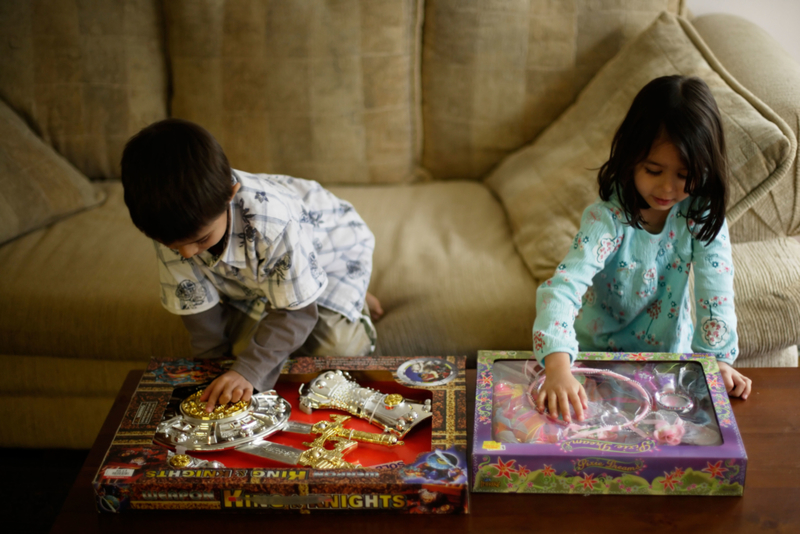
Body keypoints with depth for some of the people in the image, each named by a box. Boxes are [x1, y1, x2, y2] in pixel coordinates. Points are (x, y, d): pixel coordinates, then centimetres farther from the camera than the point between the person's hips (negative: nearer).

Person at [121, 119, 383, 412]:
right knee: (241, 340, -11)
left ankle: (356, 304, 15)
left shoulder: (270, 223, -47)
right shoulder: (172, 228, -31)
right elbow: (197, 305, -17)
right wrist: (214, 373, -15)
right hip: (253, 273, 5)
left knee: (332, 348, -17)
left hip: (332, 248, -4)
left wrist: (247, 372, -44)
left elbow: (296, 312, -37)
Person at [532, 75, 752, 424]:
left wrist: (718, 358, -32)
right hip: (597, 351, -2)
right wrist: (558, 368, -53)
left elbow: (716, 288, -17)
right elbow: (563, 286, -37)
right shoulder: (608, 219, -24)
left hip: (671, 352, 3)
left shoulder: (703, 215, -13)